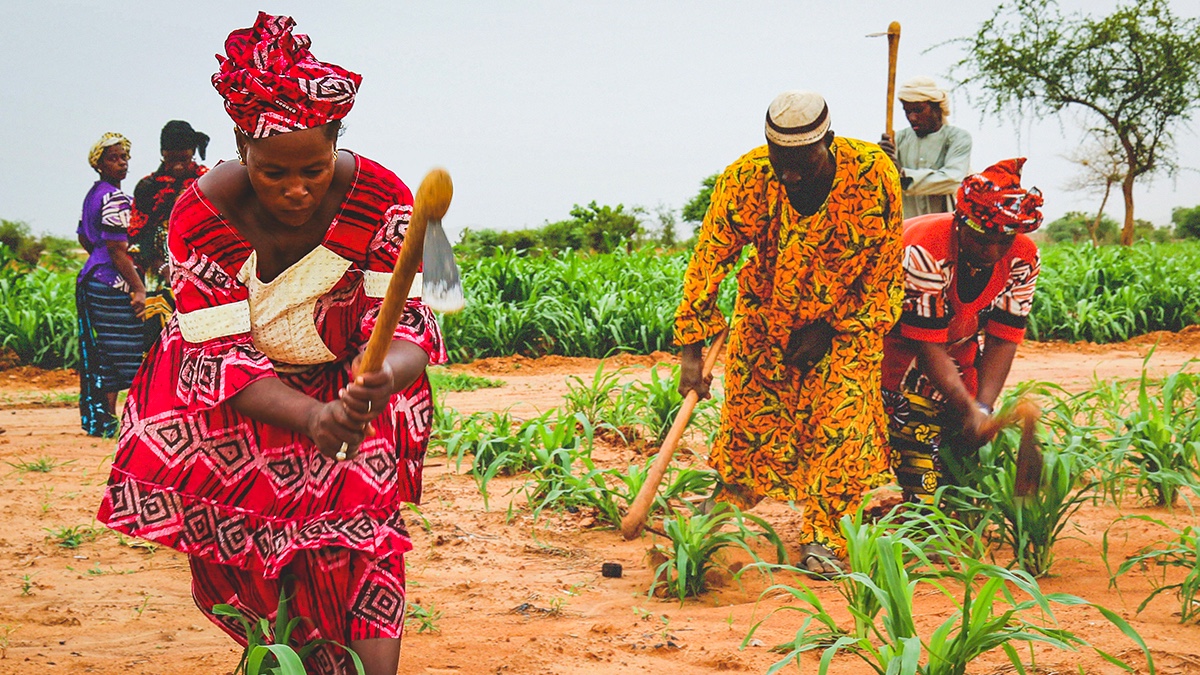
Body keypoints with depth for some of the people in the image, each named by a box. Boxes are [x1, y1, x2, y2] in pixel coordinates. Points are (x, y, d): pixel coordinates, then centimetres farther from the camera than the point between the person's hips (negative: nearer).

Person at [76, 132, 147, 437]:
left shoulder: (93, 194, 15)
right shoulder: (115, 198, -15)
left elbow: (84, 239, 26)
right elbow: (117, 250, -19)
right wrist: (139, 288, -18)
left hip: (91, 279, 10)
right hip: (112, 285, -10)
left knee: (99, 353, 14)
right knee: (118, 355, -6)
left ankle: (93, 418, 19)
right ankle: (107, 421, -4)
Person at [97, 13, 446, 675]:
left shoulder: (381, 200, -22)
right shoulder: (201, 214, -22)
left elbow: (407, 323, -22)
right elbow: (221, 355, -24)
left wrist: (384, 380, -47)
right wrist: (311, 417, -43)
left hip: (351, 384, 0)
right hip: (239, 394, 1)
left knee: (359, 544, -18)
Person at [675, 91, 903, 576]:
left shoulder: (873, 175, -25)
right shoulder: (743, 181, -23)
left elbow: (883, 268, -12)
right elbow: (707, 263, -16)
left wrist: (828, 328, -12)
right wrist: (691, 351, -19)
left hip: (851, 317, -1)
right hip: (767, 311, 1)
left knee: (840, 422, -13)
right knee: (750, 415, 1)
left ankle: (823, 540, -6)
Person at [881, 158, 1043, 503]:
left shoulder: (1023, 260, -19)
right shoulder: (925, 253, -37)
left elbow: (1002, 339, -16)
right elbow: (929, 348, -33)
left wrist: (983, 407, -27)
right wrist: (970, 410, -37)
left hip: (959, 338, 6)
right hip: (899, 338, -6)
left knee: (965, 439, 0)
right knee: (917, 429, -20)